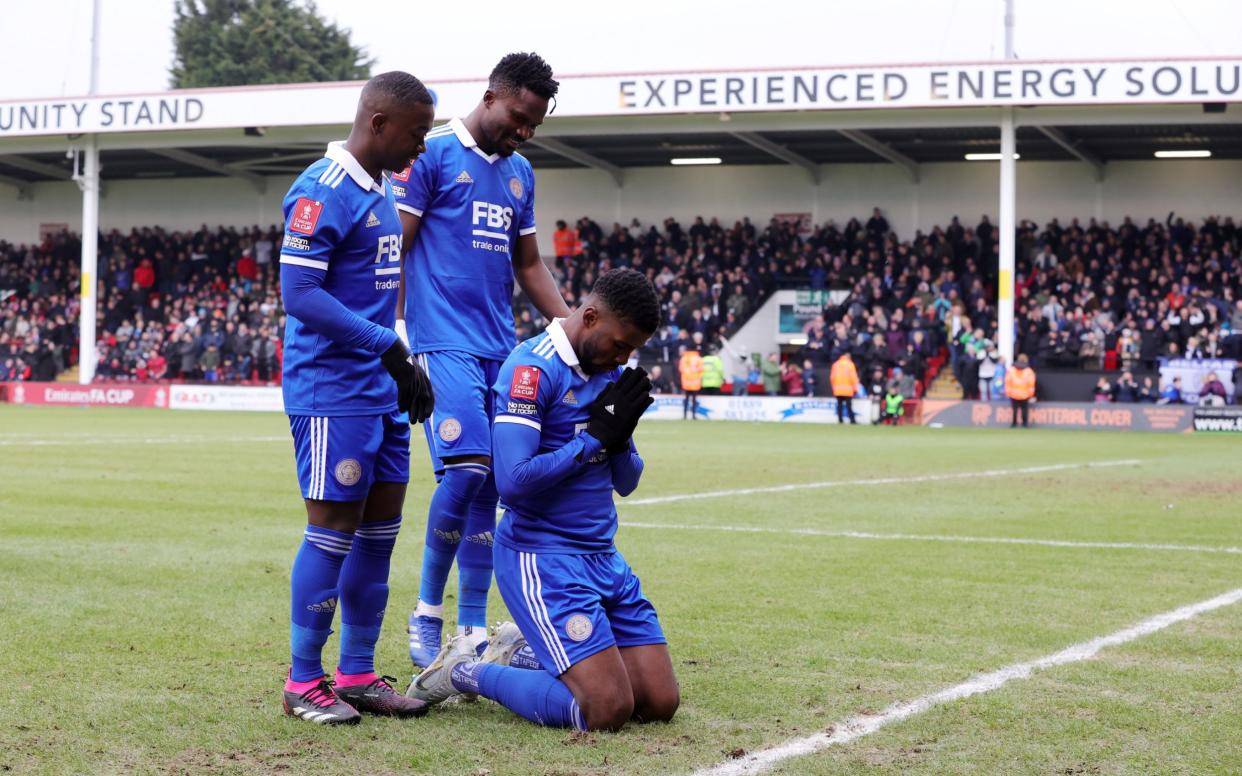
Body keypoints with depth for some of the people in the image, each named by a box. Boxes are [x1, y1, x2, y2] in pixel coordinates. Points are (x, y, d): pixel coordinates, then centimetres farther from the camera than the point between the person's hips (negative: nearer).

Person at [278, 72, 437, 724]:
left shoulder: (381, 191, 15)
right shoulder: (323, 191, -15)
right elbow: (298, 293, -21)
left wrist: (404, 366, 18)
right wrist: (388, 346, -23)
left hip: (381, 391, 9)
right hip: (332, 389, -9)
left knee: (381, 527, 10)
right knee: (334, 528, -5)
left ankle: (357, 675, 19)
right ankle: (303, 683, 5)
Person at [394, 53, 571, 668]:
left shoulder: (519, 173, 18)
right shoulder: (433, 155, -3)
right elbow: (395, 249, -6)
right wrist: (395, 333, -14)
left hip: (501, 350, 7)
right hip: (445, 343, -7)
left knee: (488, 486, 5)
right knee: (466, 469, -18)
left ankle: (472, 634, 11)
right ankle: (427, 613, -1)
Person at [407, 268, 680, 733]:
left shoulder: (609, 372, 11)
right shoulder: (532, 369, -15)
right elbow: (514, 481, -24)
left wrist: (620, 435, -6)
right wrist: (595, 438, -16)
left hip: (602, 557, 8)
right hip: (542, 559, -8)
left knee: (660, 704, 3)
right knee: (608, 710, -17)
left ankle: (523, 651, 22)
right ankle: (465, 670, 3)